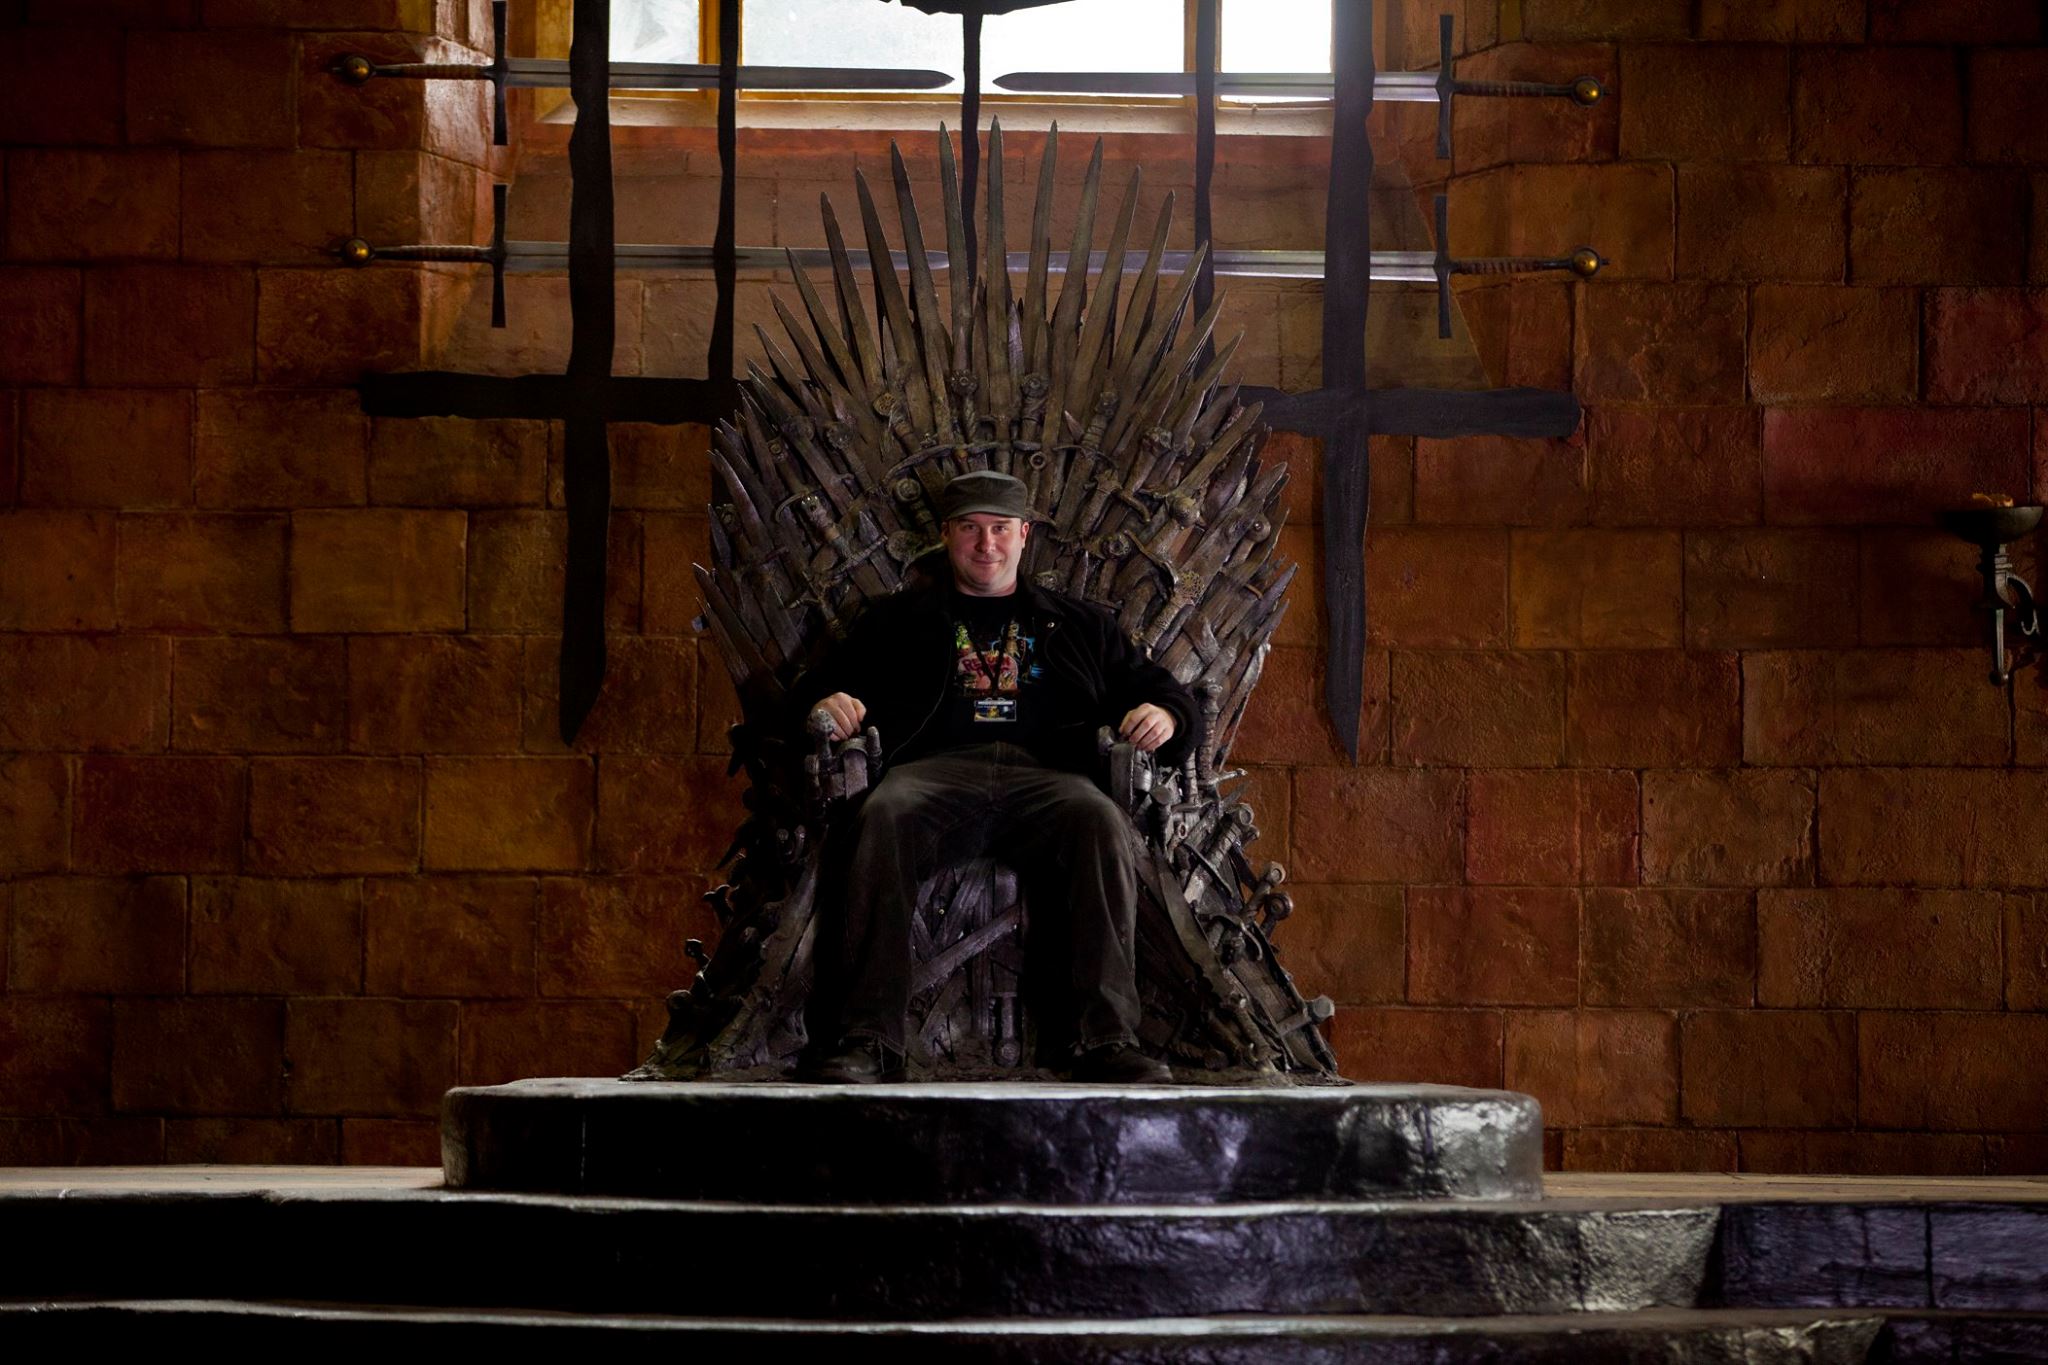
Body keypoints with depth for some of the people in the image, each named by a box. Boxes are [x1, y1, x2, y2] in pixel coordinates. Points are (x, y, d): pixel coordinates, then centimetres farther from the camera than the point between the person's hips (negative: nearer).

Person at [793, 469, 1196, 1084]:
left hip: (1045, 774, 1)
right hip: (935, 768, 0)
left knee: (1099, 820, -35)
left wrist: (1164, 716, 1)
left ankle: (1107, 1040, -40)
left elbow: (1161, 690, 26)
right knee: (881, 816, -37)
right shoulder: (899, 619, 29)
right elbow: (815, 686, 22)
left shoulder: (1079, 624, 30)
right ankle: (866, 1040, -42)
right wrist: (826, 704, -3)